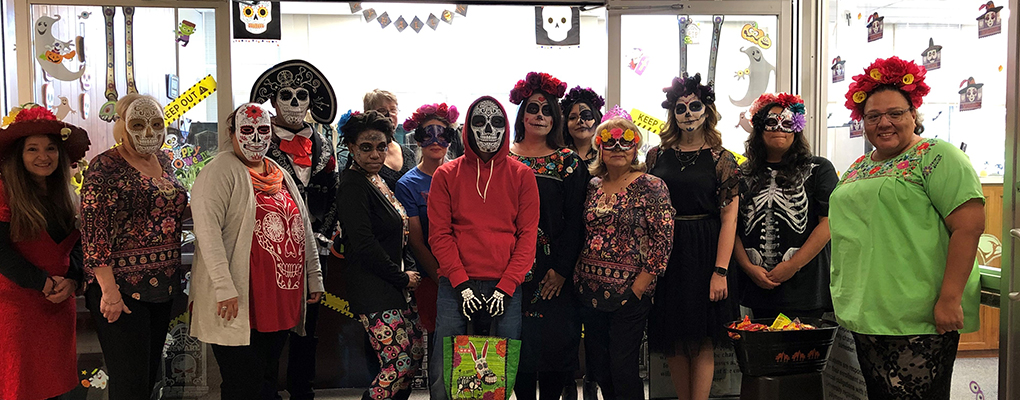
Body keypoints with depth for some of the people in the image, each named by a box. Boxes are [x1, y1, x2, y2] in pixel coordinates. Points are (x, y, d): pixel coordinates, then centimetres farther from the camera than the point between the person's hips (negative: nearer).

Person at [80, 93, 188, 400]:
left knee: (151, 374, 16)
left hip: (162, 282, 7)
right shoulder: (104, 167, -11)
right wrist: (109, 288, -21)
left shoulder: (163, 161, 11)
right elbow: (93, 231, -16)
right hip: (121, 285, -7)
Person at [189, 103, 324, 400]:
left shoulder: (280, 175, 17)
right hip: (239, 302, -7)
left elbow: (303, 228, 21)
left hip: (282, 297, 7)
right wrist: (224, 287, -24)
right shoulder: (221, 171, -6)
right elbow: (207, 229, -16)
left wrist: (314, 277, 18)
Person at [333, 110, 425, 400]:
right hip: (372, 287, -9)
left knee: (416, 353, 11)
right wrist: (402, 277, -12)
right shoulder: (353, 185, -14)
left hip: (395, 284, 9)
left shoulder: (379, 181, 14)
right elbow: (364, 244, -20)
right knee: (400, 362, -11)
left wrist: (408, 269, 9)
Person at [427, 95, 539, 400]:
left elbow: (528, 235, 2)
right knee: (442, 373, 0)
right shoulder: (446, 175, 6)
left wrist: (506, 287, -7)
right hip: (455, 286, 0)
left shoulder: (522, 175, 6)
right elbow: (439, 234, 1)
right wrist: (461, 284, -9)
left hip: (506, 287, 0)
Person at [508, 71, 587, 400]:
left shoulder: (568, 161, 3)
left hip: (554, 268, -1)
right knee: (519, 340, 4)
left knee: (554, 339, 1)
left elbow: (574, 221, -1)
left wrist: (561, 268, -9)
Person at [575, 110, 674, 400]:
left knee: (623, 371, -3)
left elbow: (663, 240, -10)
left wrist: (639, 287, -14)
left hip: (629, 293, -5)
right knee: (598, 369, 12)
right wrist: (577, 278, 5)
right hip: (590, 293, 5)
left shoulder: (651, 187, -5)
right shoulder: (592, 187, 10)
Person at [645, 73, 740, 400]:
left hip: (704, 252, -3)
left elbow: (729, 218, -5)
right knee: (673, 339, 9)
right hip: (663, 252, 3)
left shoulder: (721, 158, -1)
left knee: (702, 340, 1)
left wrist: (720, 271, -13)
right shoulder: (657, 155, 7)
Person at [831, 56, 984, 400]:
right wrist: (848, 301, 19)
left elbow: (969, 225, -15)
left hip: (918, 319, -7)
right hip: (865, 313, 7)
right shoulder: (858, 168, 16)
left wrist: (949, 299, -20)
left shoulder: (937, 157, -6)